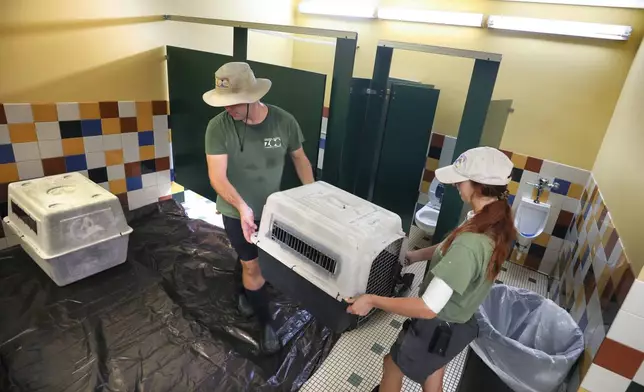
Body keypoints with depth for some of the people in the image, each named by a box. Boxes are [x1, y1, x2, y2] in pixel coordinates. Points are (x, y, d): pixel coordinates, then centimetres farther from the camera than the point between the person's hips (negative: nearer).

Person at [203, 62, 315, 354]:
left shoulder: (284, 121, -17)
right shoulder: (218, 127, -23)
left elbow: (300, 158, -2)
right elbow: (217, 176, -29)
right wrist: (242, 207, -45)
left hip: (271, 208, 3)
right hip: (236, 212, -2)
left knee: (248, 258, 24)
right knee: (253, 266, 4)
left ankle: (244, 293, 56)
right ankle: (266, 323, 26)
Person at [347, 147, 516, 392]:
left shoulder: (470, 243, -39)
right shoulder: (497, 221, -9)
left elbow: (428, 309, -36)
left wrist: (373, 300, -27)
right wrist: (415, 255, 9)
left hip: (438, 329, -8)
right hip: (460, 324, 8)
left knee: (393, 367, 22)